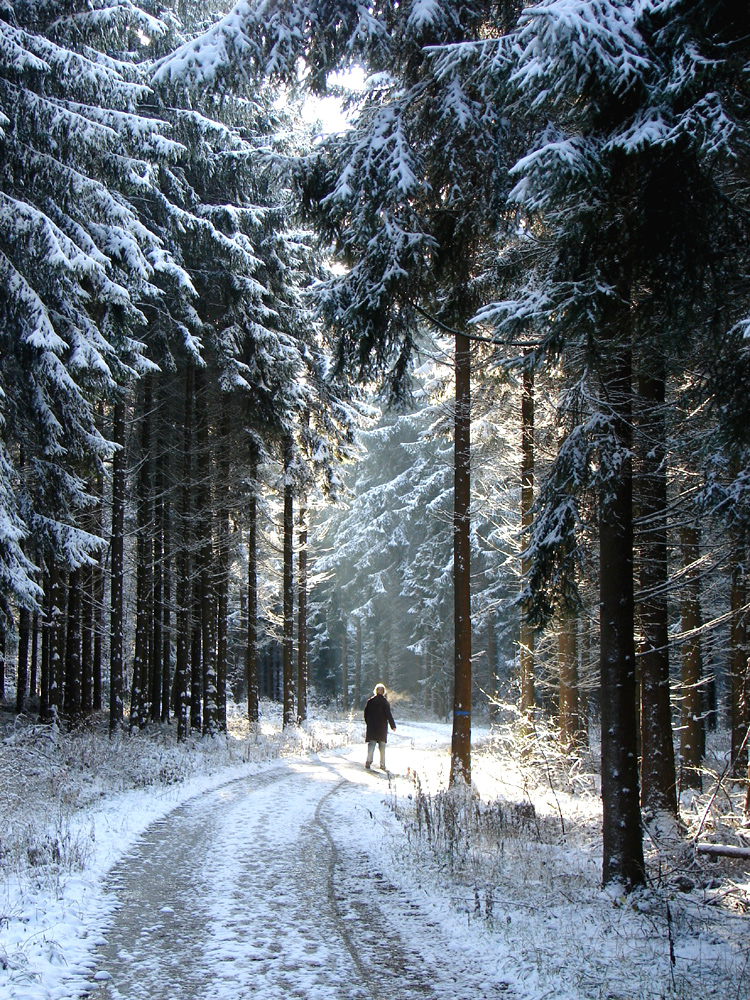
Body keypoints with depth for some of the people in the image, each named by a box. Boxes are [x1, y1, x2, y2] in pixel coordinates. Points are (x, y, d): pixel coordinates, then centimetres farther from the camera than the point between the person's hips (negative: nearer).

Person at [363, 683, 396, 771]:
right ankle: (382, 764, 7)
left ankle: (369, 761, -19)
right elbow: (388, 714, -8)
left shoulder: (370, 701, 2)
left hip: (371, 727, 1)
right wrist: (393, 725, -1)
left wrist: (368, 723, 18)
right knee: (382, 745, 7)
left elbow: (366, 713, 6)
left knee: (371, 744, 2)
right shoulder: (384, 701, -6)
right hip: (382, 727, -1)